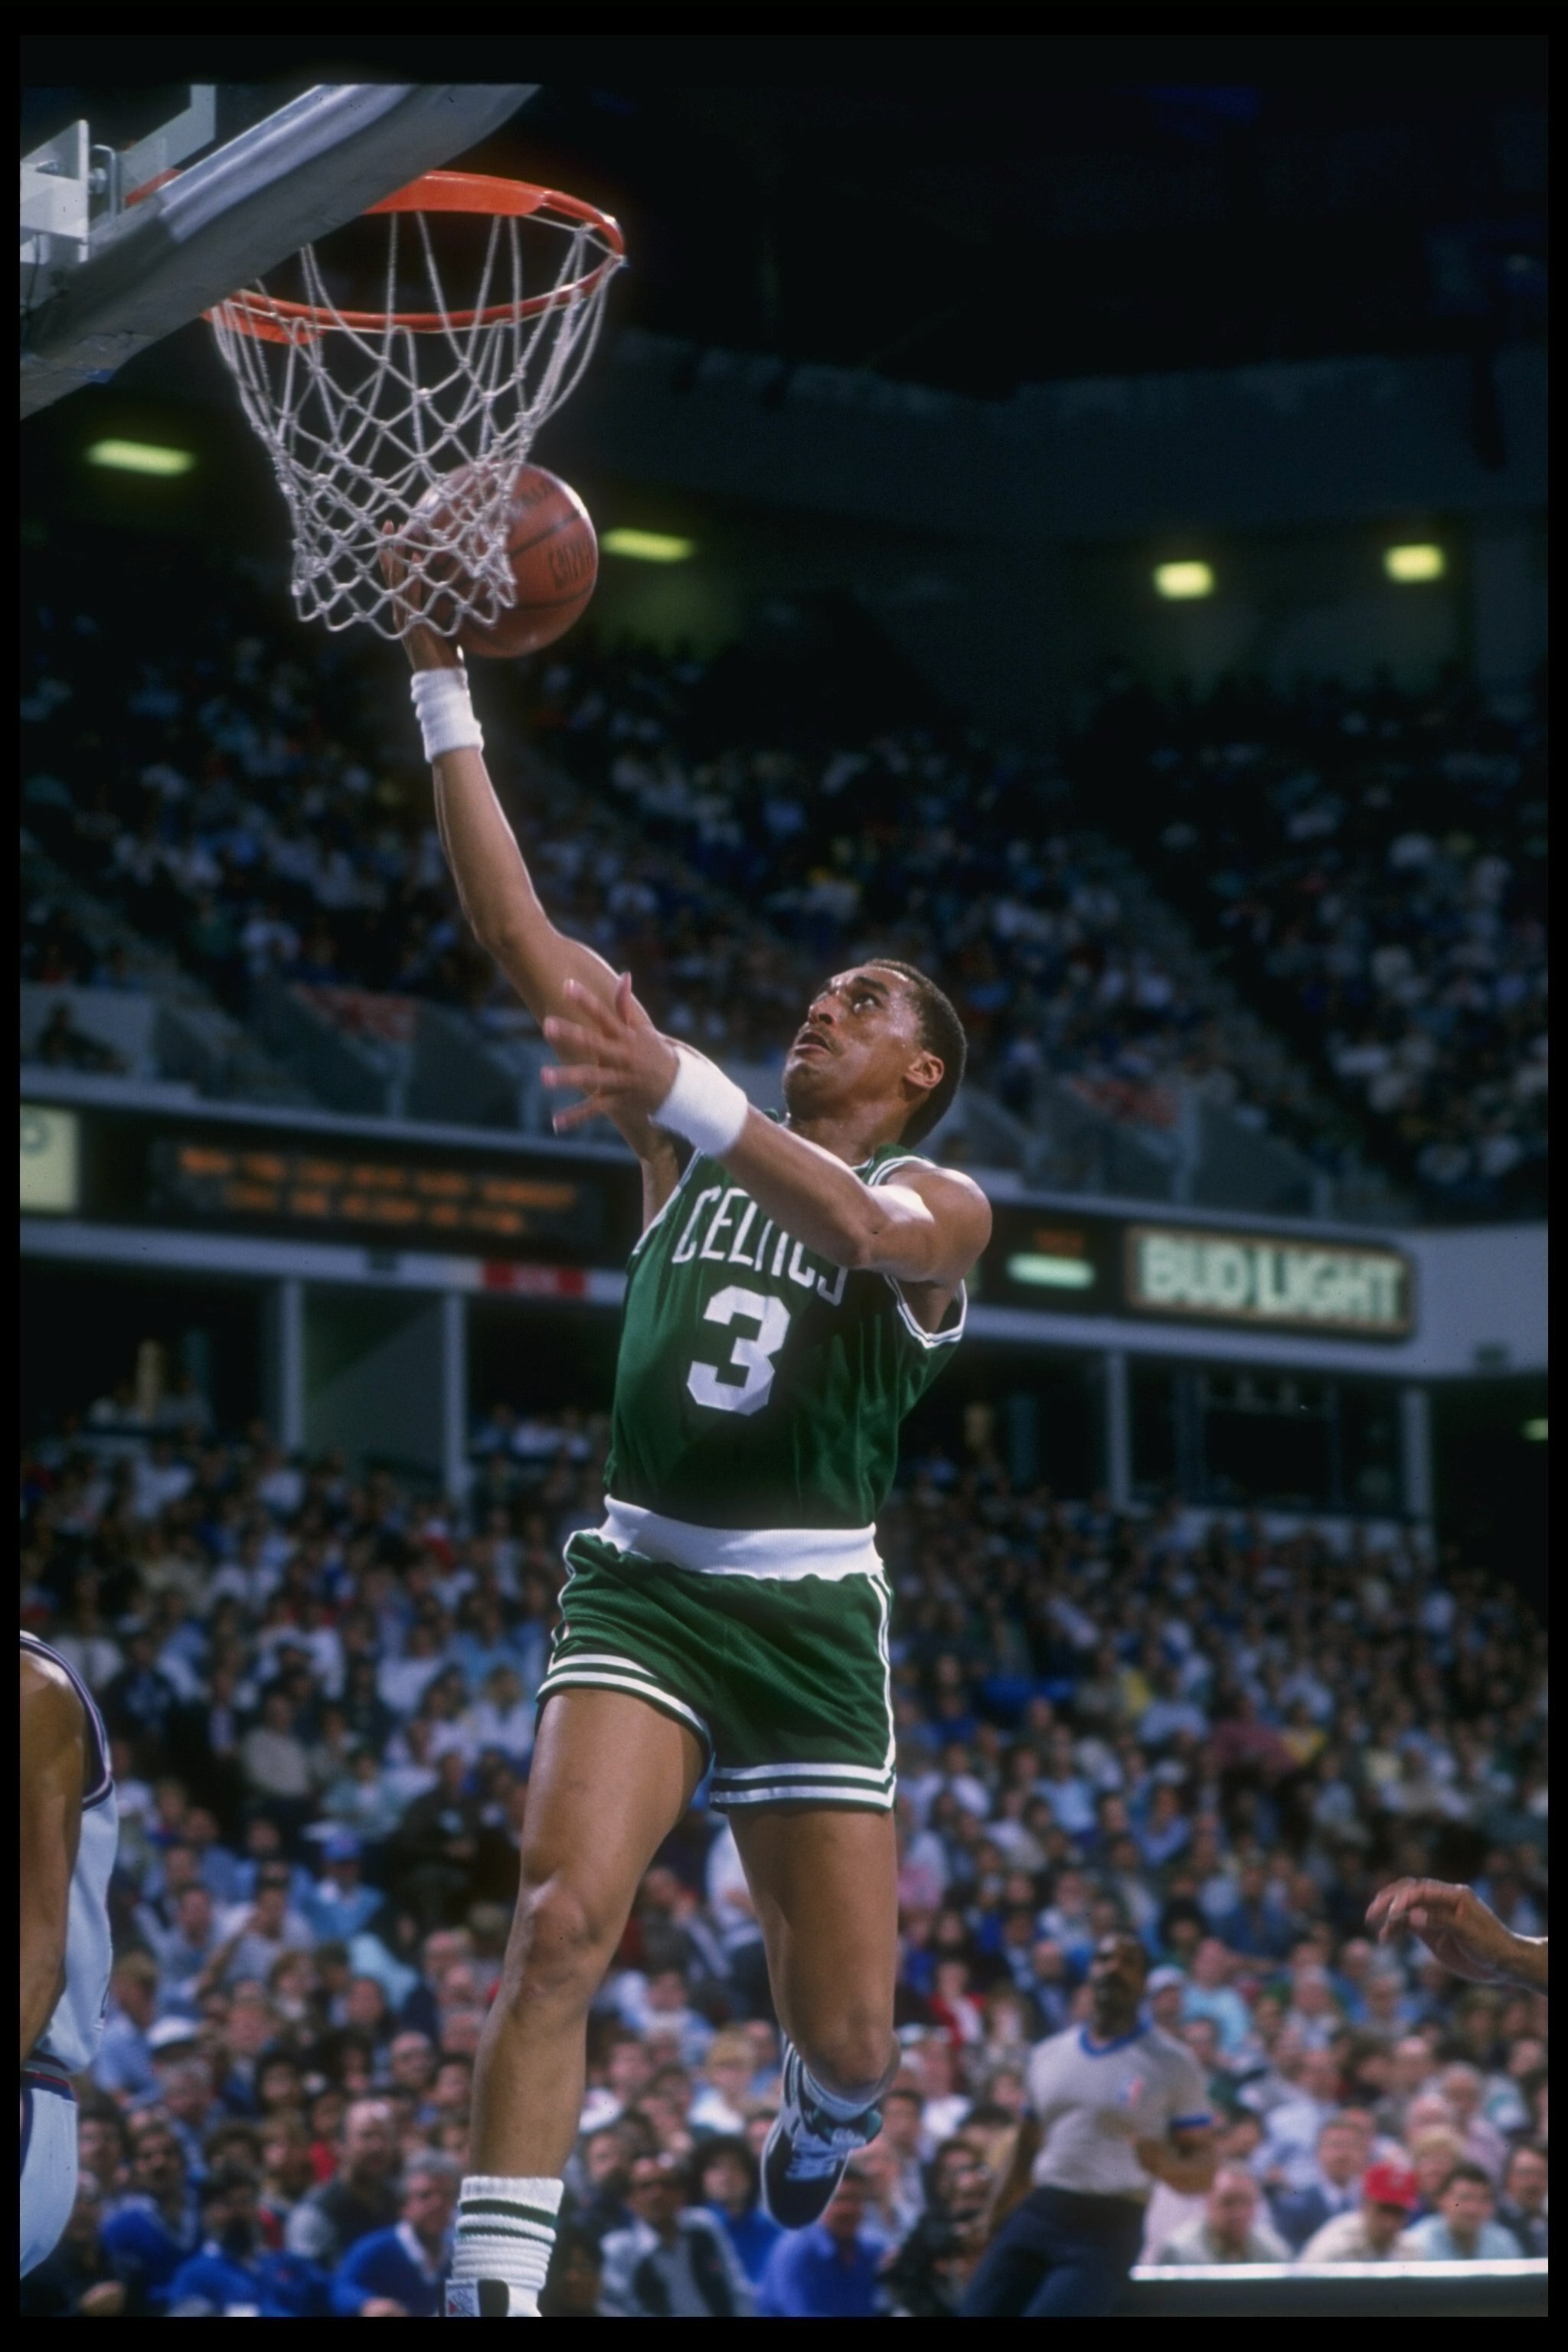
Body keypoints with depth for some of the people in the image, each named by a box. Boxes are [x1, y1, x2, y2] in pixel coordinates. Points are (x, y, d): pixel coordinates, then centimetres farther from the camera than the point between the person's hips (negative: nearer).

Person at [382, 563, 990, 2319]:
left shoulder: (942, 1202, 2)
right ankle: (493, 2292, -25)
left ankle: (819, 2114, 43)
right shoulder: (690, 1144, 12)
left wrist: (682, 1091, -44)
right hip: (641, 1583, 1)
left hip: (812, 1612, -1)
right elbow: (517, 934, 5)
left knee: (847, 2035, 4)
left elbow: (858, 1226, -26)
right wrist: (443, 690, -3)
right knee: (560, 1919, -25)